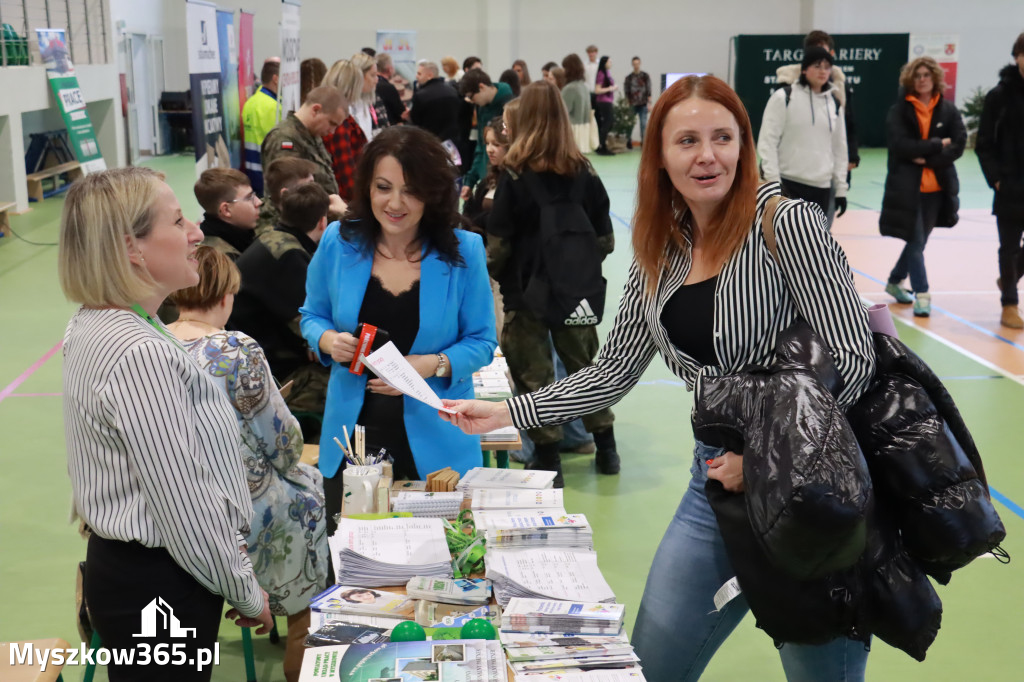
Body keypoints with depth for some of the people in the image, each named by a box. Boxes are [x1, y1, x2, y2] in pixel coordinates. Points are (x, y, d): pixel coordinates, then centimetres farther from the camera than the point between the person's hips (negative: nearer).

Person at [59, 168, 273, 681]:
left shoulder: (90, 327, 3)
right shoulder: (141, 354, -28)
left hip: (116, 563, 9)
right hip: (159, 586, -9)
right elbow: (185, 503, -25)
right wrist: (246, 593, -11)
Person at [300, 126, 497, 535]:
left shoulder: (463, 251, -8)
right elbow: (312, 315, 10)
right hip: (353, 435, 2)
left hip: (434, 441, -1)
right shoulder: (338, 243, -3)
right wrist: (328, 340, -12)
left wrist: (432, 365, -21)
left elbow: (482, 342, -4)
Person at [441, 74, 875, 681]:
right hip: (717, 476, 6)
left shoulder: (786, 221, -13)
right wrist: (506, 413, 4)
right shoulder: (662, 250, 6)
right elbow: (614, 373, 11)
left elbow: (853, 359, -16)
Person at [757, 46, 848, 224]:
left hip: (821, 187, 5)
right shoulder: (783, 98, -4)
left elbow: (839, 147, 16)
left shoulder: (834, 105, 13)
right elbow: (767, 141, -7)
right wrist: (773, 181, -14)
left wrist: (841, 189, 13)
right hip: (787, 184, -5)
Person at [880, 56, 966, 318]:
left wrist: (926, 158, -16)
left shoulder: (949, 110, 3)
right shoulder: (899, 111, -3)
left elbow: (958, 146, -5)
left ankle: (895, 282, 33)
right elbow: (901, 146, -14)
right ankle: (922, 294, 3)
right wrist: (938, 144, -12)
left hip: (937, 188, 3)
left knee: (918, 241, 14)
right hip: (907, 187, -3)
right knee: (916, 242, -4)